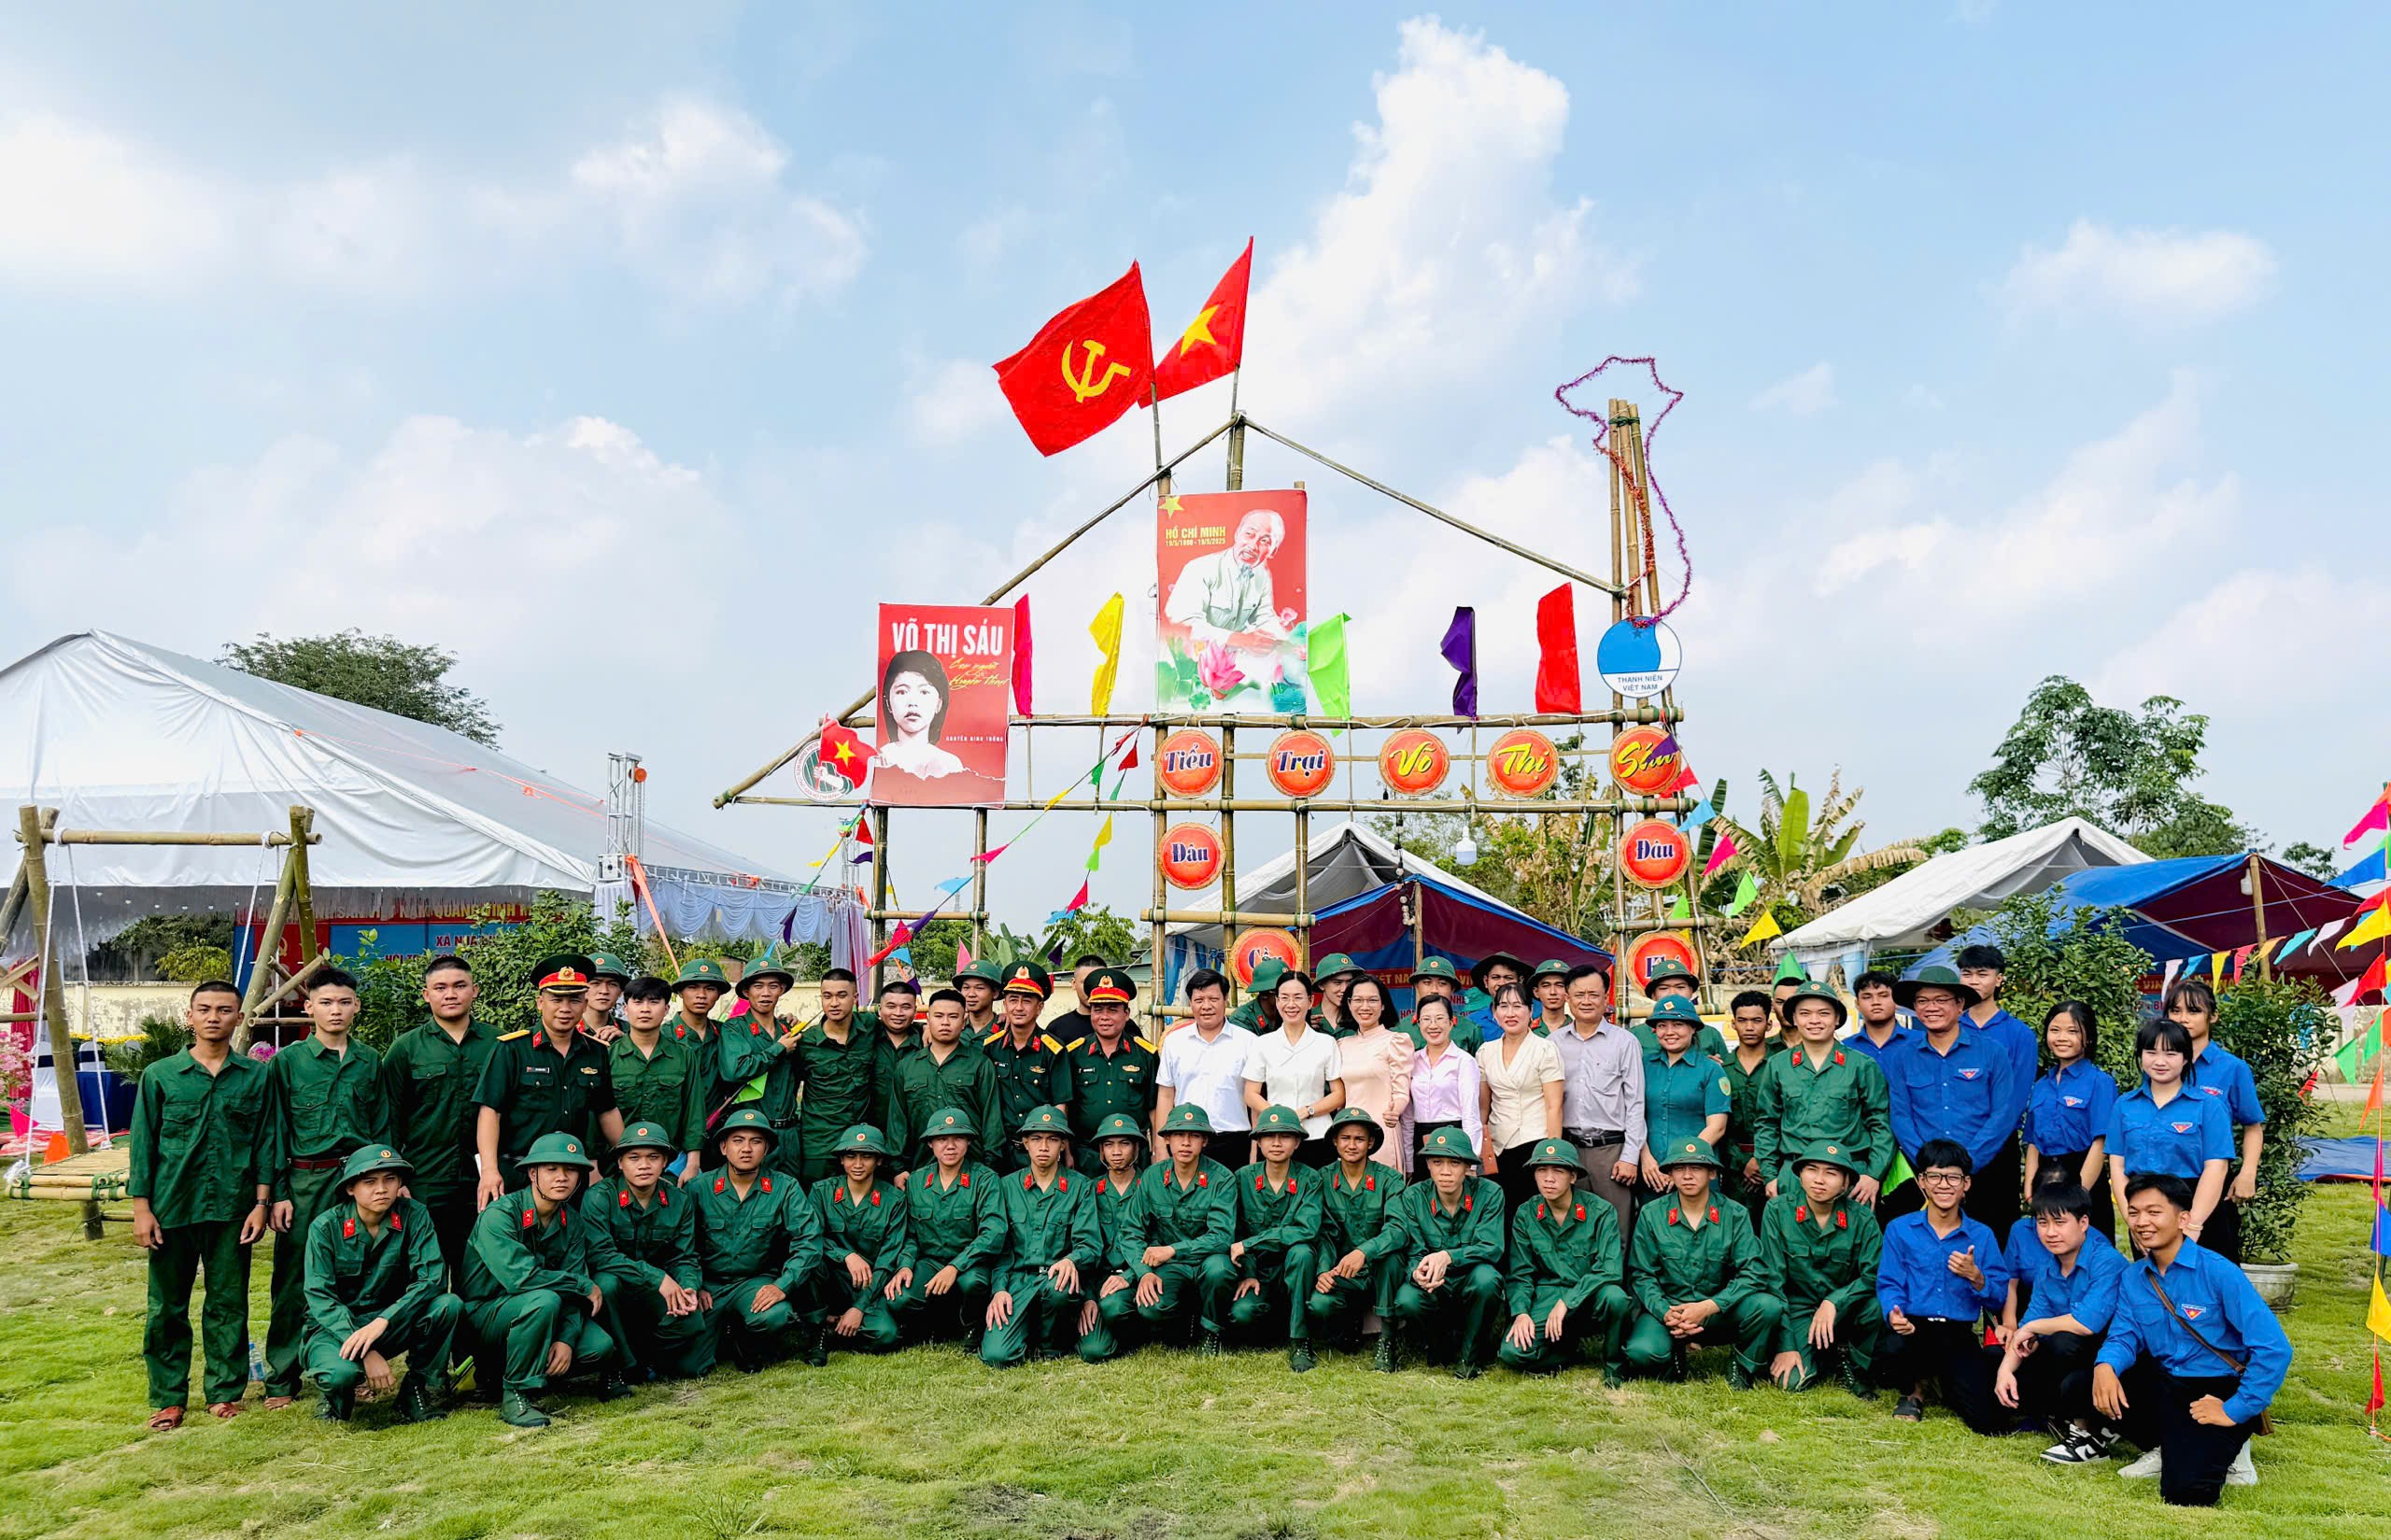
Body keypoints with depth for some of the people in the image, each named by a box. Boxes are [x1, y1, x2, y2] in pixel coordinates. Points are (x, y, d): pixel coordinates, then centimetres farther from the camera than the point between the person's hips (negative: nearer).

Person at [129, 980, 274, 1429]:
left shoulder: (257, 1076, 3)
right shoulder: (160, 1075, 3)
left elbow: (265, 1142, 4)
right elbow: (142, 1143, 4)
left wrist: (261, 1202, -2)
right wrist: (141, 1207, -1)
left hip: (232, 1208, 0)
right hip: (172, 1207, 0)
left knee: (229, 1304, 7)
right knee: (166, 1307, 7)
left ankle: (225, 1392, 19)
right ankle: (168, 1398, 19)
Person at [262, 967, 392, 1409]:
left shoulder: (370, 1061, 10)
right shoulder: (287, 1061, 3)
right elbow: (275, 1131, 2)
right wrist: (278, 1193, -3)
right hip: (306, 1181, -2)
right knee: (295, 1282, 1)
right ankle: (282, 1380, 12)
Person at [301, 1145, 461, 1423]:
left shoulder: (414, 1217, -10)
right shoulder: (326, 1226, -11)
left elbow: (433, 1278, -18)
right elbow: (321, 1298, -16)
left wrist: (381, 1322, -34)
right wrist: (367, 1353, -28)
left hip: (391, 1324, 2)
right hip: (335, 1326, -2)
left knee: (449, 1305, -27)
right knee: (340, 1373, -35)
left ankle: (421, 1391, -5)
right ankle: (338, 1399, 3)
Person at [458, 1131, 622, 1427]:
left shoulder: (571, 1222, 1)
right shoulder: (500, 1214, -20)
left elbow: (572, 1291, -3)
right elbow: (520, 1277, -32)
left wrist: (566, 1338, -22)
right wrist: (586, 1286, -22)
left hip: (537, 1314, 6)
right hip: (484, 1316, -6)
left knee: (600, 1346, -17)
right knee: (544, 1300, -36)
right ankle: (515, 1394, -20)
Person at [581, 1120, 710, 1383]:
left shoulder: (680, 1201, 0)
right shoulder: (599, 1197, -13)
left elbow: (685, 1258, 0)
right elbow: (600, 1254, -24)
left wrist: (688, 1288, -25)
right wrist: (657, 1277, -31)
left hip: (655, 1296, 3)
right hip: (613, 1292, -3)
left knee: (693, 1322, -25)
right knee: (606, 1281, -36)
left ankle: (645, 1358, 8)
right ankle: (621, 1366, -17)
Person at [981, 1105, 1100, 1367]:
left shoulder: (1079, 1186, 7)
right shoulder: (1007, 1186, 12)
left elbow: (1090, 1244, -1)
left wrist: (1071, 1261, -24)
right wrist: (999, 1289, -7)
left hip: (1058, 1277, -1)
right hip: (1017, 1278, 1)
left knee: (1059, 1288, -39)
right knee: (996, 1355, -24)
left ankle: (1052, 1344, -5)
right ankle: (1029, 1332, 12)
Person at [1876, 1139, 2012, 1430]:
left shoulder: (1982, 1235, 9)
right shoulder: (1899, 1229, 6)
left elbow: (2000, 1299, 4)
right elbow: (1889, 1284, 0)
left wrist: (1975, 1277, -17)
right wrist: (1895, 1314, -22)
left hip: (1960, 1336, 1)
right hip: (1913, 1329, -1)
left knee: (1991, 1422, -17)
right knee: (1891, 1349, -38)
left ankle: (1945, 1382, 20)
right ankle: (1914, 1389, 4)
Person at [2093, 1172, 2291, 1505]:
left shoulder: (2218, 1272, -17)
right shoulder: (2133, 1278, 2)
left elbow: (2274, 1349, -20)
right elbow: (2125, 1336, 1)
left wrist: (2235, 1411, -19)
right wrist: (2105, 1365, -24)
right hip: (2165, 1384, 6)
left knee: (2186, 1492, -24)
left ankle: (2225, 1450, 11)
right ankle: (2163, 1447, 8)